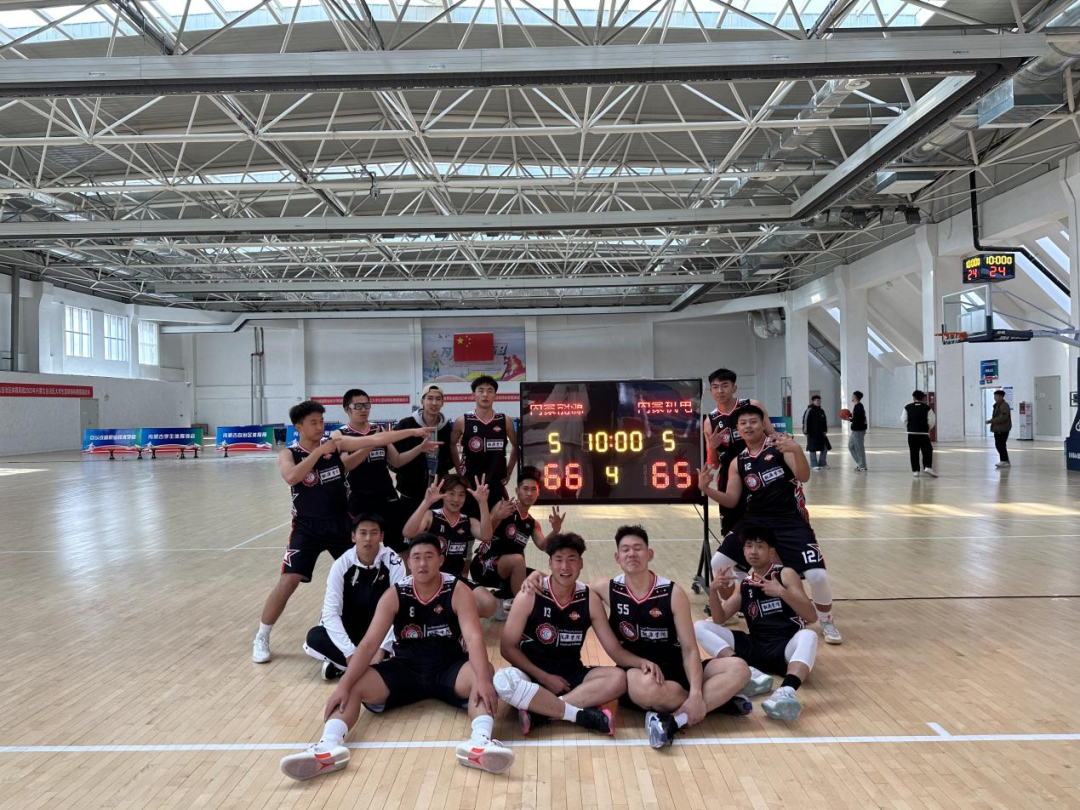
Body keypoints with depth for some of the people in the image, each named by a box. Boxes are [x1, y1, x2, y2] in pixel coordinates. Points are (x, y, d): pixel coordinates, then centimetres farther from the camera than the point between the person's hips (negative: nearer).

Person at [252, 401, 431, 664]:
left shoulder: (337, 443, -3)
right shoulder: (289, 454, -8)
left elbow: (374, 440, -9)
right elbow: (291, 477, -31)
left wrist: (412, 432, -15)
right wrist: (320, 451, -27)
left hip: (341, 524, 3)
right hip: (308, 527, -3)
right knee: (288, 582, -8)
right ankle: (261, 638, 10)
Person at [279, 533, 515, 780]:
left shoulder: (458, 591, -11)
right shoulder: (394, 595, -6)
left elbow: (474, 637, -23)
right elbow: (369, 643, -13)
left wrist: (482, 680, -41)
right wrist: (343, 685, -26)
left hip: (448, 669, -2)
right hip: (405, 668, 2)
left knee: (484, 674, -34)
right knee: (353, 687, -21)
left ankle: (480, 742, -55)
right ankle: (329, 746, -43)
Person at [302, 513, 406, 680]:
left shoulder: (394, 563, -16)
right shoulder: (341, 564, -13)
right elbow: (330, 612, -19)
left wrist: (381, 648, -29)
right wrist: (350, 652, -29)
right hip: (349, 630, 0)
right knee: (314, 637, -27)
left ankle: (340, 664, -18)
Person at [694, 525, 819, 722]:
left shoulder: (786, 574, 3)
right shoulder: (745, 584, 15)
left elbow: (811, 617, -8)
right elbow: (719, 620, 10)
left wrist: (782, 592, -23)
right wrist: (713, 591, -8)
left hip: (785, 647, -4)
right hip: (755, 647, 4)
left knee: (808, 636, -37)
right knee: (700, 627, -12)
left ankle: (786, 691, -64)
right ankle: (748, 674, -34)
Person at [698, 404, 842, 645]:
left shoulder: (780, 446, -6)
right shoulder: (738, 463, 5)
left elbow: (803, 477, -17)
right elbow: (730, 501, 6)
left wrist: (797, 450, -35)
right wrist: (706, 489, -11)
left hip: (791, 521, -4)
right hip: (756, 519, 4)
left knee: (817, 574, -14)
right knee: (718, 562, 0)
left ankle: (827, 622, 15)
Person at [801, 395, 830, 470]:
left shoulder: (821, 411, 10)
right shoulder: (809, 410, -11)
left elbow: (825, 421, 16)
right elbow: (805, 422, -12)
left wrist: (825, 430, 7)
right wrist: (806, 432, -12)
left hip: (821, 433, 7)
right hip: (812, 434, -7)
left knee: (825, 447, 7)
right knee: (813, 449, 0)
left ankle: (822, 463, 21)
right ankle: (814, 465, 8)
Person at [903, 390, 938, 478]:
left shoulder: (908, 407, -1)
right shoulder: (927, 408, -5)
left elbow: (903, 420, 2)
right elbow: (932, 421, -6)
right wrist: (928, 428, 13)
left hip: (911, 433, 2)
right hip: (923, 433, -2)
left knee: (914, 452, 8)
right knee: (927, 451, 4)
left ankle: (915, 470, 9)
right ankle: (928, 467, -12)